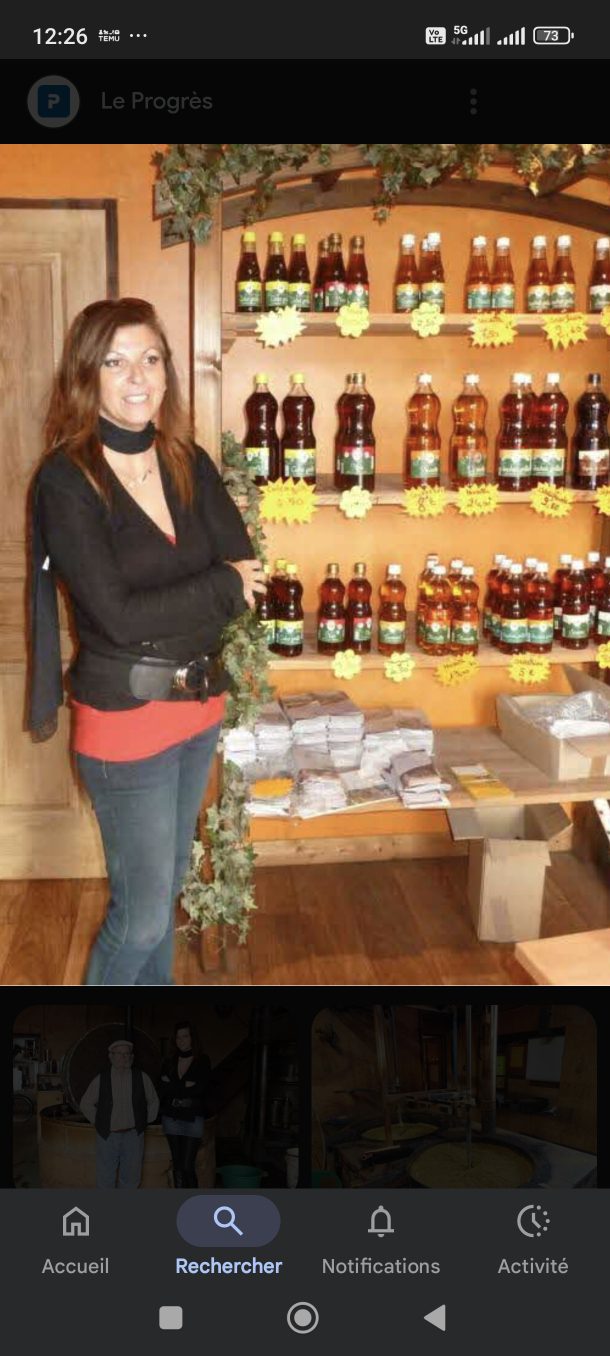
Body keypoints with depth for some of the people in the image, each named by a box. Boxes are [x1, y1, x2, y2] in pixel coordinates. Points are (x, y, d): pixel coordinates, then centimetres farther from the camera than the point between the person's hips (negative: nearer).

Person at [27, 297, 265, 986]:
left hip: (200, 702, 6)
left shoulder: (189, 463, 2)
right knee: (144, 913, 6)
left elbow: (246, 574, -5)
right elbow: (117, 615, -22)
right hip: (123, 716, -6)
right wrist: (220, 585, -14)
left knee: (163, 883, 21)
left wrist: (163, 606, -17)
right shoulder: (65, 480, -15)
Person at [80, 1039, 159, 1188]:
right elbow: (86, 1104, 10)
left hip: (133, 1135, 1)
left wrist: (146, 1122, 10)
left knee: (131, 1178, 7)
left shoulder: (141, 1078, 1)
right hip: (107, 1136, -1)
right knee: (105, 1179, 1)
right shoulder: (101, 1079, -3)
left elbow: (153, 1101, 15)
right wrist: (98, 1122, 4)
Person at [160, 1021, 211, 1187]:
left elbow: (198, 1088, -15)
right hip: (171, 1117, 4)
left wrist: (174, 1088, -9)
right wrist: (185, 1086, -12)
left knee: (187, 1166, -10)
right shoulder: (169, 1062, 8)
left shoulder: (202, 1061, -2)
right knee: (177, 1165, 8)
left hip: (192, 1118, -4)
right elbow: (164, 1089, -3)